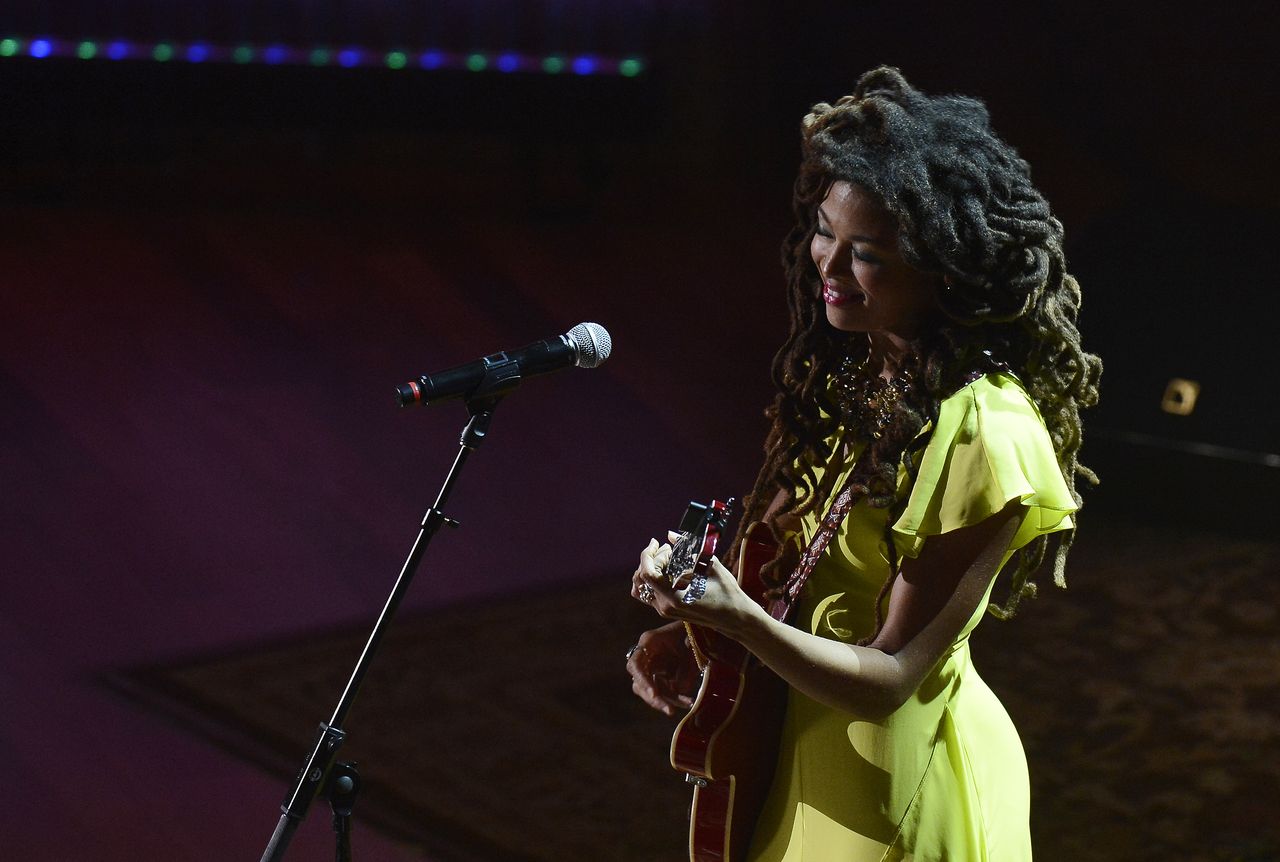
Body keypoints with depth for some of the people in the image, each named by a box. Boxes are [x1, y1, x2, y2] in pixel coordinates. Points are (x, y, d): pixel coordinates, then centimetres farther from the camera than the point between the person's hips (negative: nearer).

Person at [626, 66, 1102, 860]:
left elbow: (889, 679, -23)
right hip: (812, 749, 7)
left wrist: (737, 615, -36)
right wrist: (697, 630, -10)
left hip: (901, 786, -7)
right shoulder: (862, 366, -3)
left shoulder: (983, 432, -27)